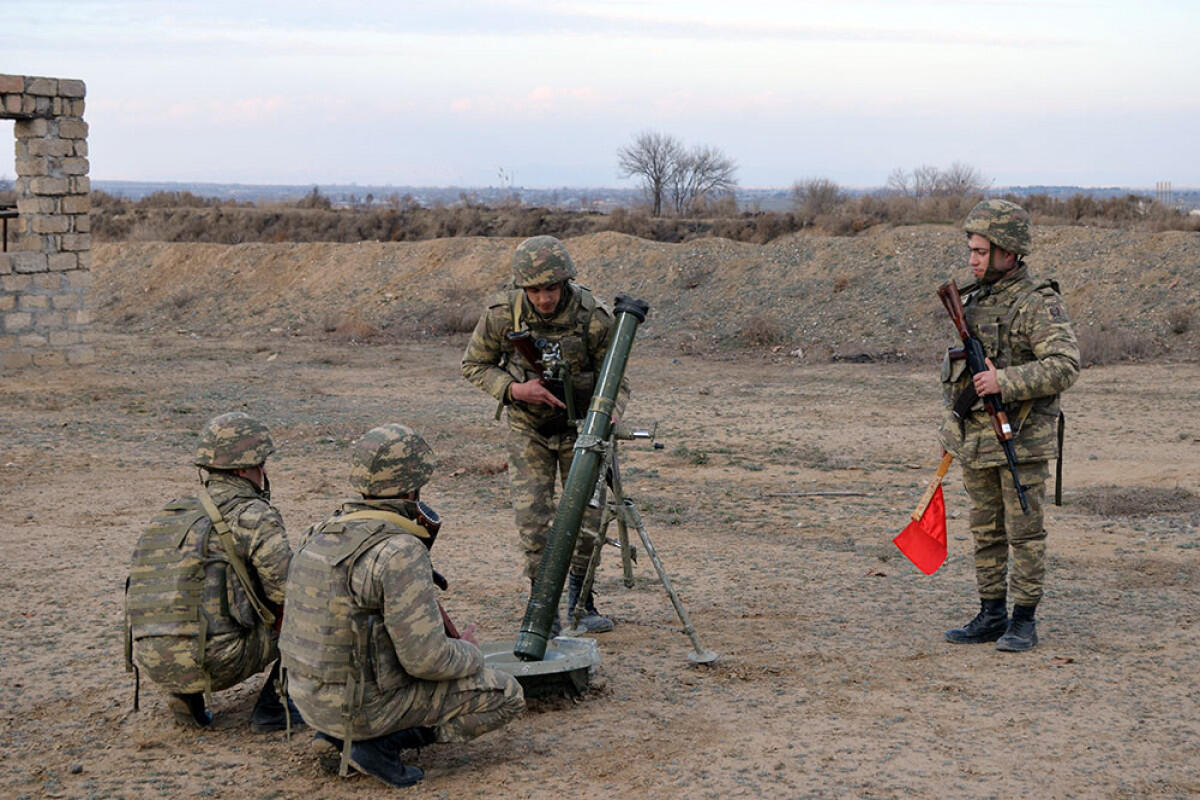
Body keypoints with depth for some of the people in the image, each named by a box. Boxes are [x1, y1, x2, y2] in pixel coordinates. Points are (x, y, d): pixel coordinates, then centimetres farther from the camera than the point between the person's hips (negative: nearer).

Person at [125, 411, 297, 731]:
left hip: (151, 662, 7)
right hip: (213, 662, -7)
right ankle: (274, 708, 9)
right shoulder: (252, 515, -4)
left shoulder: (170, 515, 20)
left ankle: (187, 697, 18)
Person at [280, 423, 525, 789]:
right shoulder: (401, 553, -23)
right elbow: (427, 659, -23)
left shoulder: (325, 532, 2)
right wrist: (470, 653, -2)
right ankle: (383, 743, -4)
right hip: (368, 702, -8)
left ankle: (338, 732, 15)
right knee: (506, 696, 3)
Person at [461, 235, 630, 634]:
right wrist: (514, 389, -23)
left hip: (580, 424, 0)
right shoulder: (502, 313, -21)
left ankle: (580, 598, 23)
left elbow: (616, 381, -12)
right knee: (533, 518, -8)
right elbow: (474, 365, -6)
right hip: (528, 426, 0)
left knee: (587, 516, 0)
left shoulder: (593, 317, -24)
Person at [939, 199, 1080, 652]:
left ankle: (1024, 622, 9)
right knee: (986, 531, 13)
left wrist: (1004, 382, -28)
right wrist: (950, 429, 17)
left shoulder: (1038, 303, -13)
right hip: (975, 439, 7)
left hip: (1021, 440, -7)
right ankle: (990, 617, 21)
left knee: (1025, 533, 1)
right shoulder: (970, 299, 11)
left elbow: (1065, 367, -22)